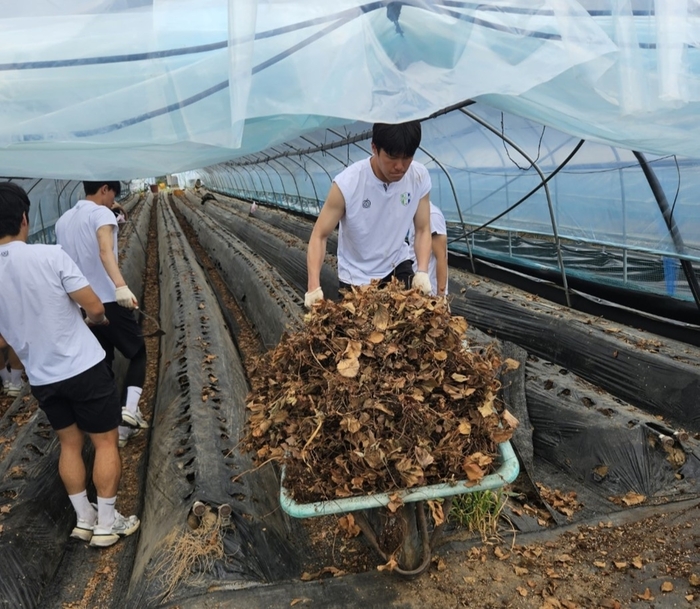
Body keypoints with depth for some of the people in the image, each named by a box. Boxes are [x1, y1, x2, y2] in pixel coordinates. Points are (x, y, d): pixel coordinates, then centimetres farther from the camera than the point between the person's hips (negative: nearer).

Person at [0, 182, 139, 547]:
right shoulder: (50, 256, -18)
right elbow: (94, 307, -15)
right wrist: (98, 320, 9)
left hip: (41, 379, 5)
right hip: (84, 368, -5)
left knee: (69, 444, 21)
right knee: (105, 442, 10)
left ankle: (84, 519, 31)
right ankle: (107, 524, 19)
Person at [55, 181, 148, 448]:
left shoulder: (62, 220, 14)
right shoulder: (101, 213, -10)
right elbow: (105, 250, -30)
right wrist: (121, 286, -46)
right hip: (108, 302, -7)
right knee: (138, 352, 11)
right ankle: (130, 408, -8)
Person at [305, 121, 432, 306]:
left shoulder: (420, 178, -16)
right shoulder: (347, 184, -25)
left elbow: (422, 230, -5)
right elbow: (319, 236, -19)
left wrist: (422, 271, -20)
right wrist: (314, 286, -30)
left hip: (398, 266, 3)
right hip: (356, 277, -2)